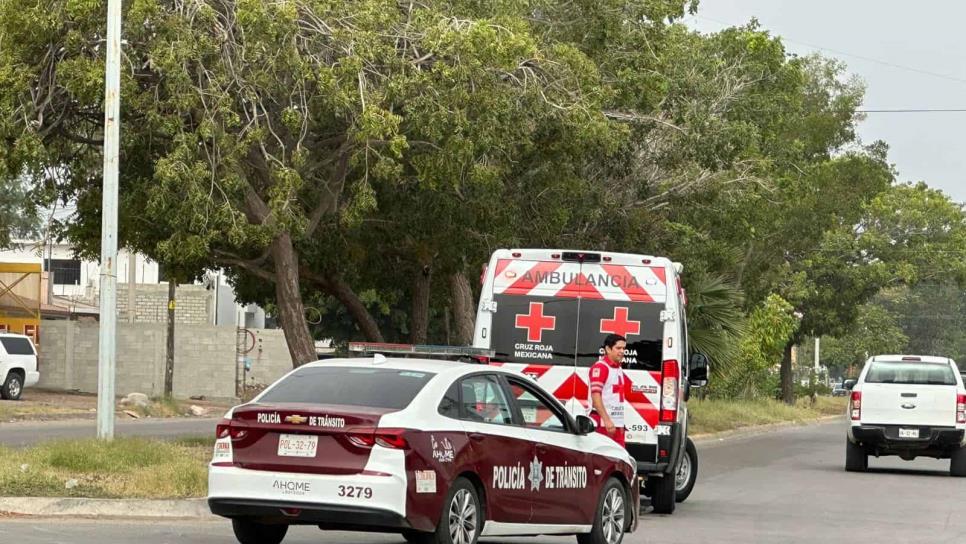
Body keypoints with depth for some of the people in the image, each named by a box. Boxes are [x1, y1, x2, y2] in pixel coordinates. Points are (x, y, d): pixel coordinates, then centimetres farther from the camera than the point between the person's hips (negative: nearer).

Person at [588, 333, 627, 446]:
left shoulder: (619, 369, 19)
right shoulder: (600, 367, -10)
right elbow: (596, 396, -19)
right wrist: (607, 420, -25)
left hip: (617, 423, 9)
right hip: (603, 424, -9)